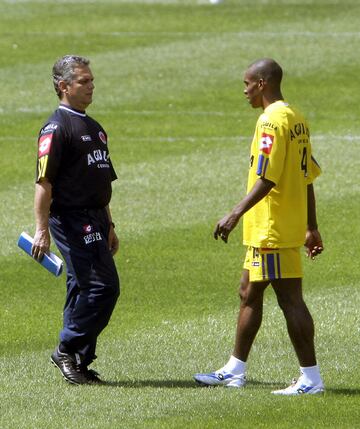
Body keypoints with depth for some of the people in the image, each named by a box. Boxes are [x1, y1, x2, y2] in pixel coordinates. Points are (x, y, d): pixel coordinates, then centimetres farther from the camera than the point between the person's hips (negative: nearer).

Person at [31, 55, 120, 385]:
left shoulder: (93, 127, 19)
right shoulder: (56, 128, -10)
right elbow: (44, 182, -15)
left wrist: (109, 226, 25)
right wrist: (41, 230, -20)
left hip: (94, 220, 9)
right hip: (71, 219, -9)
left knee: (83, 289, 10)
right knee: (103, 285, -14)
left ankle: (79, 361, 15)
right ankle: (68, 350, -6)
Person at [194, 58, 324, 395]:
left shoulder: (272, 121, -16)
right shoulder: (296, 119, 13)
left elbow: (267, 178, -23)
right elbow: (307, 177, 17)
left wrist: (236, 214, -24)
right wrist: (311, 228, 20)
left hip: (272, 229, -10)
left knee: (290, 298, -7)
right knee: (249, 294, 17)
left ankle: (311, 378, -5)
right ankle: (234, 371, 25)